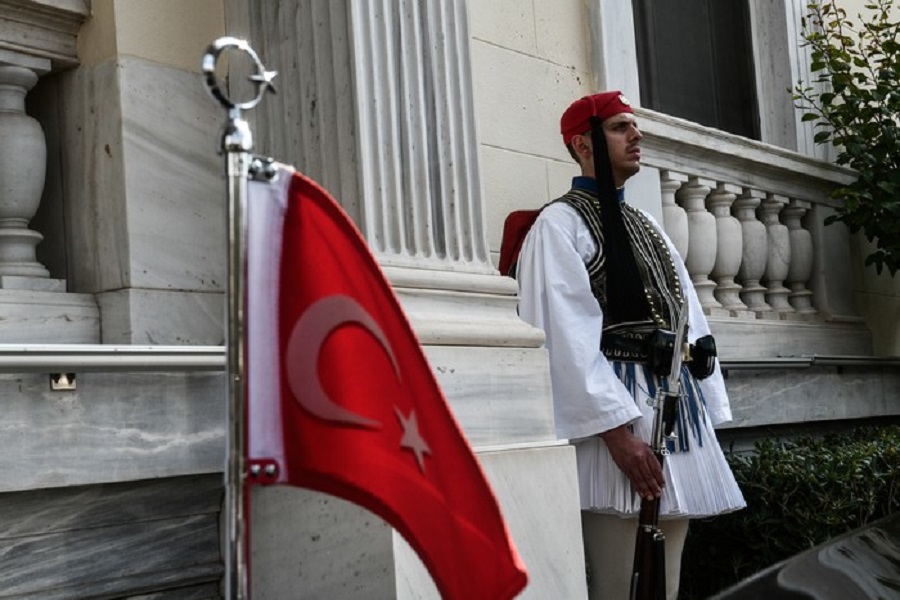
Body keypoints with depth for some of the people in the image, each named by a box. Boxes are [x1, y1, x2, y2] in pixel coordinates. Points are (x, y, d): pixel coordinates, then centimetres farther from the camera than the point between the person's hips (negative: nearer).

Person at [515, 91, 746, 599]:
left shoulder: (647, 226, 20)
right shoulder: (560, 224, -5)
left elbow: (689, 319, 18)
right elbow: (567, 337, -14)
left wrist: (708, 413, 10)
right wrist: (618, 431, -20)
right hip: (616, 410, -7)